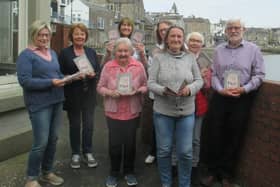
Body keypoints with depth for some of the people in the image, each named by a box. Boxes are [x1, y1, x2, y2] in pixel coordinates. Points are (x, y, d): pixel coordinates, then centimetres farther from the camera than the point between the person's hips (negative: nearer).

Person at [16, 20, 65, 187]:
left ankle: (48, 172, 30)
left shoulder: (52, 53, 13)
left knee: (53, 139, 13)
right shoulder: (26, 55, -9)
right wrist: (51, 82, -23)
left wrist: (64, 79, -4)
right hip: (39, 104, -7)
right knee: (41, 143, -5)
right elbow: (24, 81, -18)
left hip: (56, 101, 7)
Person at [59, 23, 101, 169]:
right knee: (75, 124, 6)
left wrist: (93, 74, -13)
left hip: (89, 93, 3)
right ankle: (75, 154, 20)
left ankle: (88, 152, 21)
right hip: (72, 94, -3)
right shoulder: (65, 53, -2)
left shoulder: (91, 52, 9)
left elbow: (99, 70, 9)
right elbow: (60, 74, -5)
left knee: (88, 123, 6)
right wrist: (74, 76, -20)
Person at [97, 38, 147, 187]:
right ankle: (114, 172, 26)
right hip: (113, 112, 0)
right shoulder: (108, 66, -3)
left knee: (130, 143, 11)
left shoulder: (139, 66, -2)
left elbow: (145, 85, 4)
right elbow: (100, 87, 1)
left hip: (133, 112, 1)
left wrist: (138, 91, -17)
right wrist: (110, 92, -18)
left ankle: (129, 171, 31)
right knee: (114, 143, 5)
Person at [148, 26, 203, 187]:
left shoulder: (190, 58, 3)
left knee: (185, 152, 6)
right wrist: (163, 90, -24)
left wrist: (190, 89, -16)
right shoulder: (159, 58, -2)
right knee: (164, 150, 11)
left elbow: (199, 80, 5)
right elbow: (151, 83, -5)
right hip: (163, 111, -1)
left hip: (187, 112, 1)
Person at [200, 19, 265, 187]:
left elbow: (259, 75, -2)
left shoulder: (253, 49, 0)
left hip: (242, 99, -2)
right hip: (220, 97, 2)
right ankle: (213, 170, 23)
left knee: (234, 138, 8)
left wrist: (244, 89, -15)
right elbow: (214, 74, 6)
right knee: (214, 135, 4)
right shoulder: (219, 50, 8)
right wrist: (221, 89, -11)